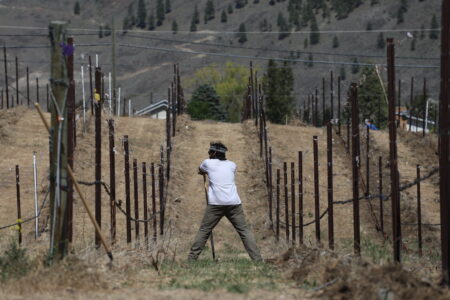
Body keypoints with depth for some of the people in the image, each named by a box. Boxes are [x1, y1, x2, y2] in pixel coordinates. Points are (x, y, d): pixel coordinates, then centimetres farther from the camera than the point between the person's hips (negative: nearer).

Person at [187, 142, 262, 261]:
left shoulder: (208, 163, 10)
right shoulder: (232, 165, 15)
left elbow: (200, 171, 31)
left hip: (215, 203, -2)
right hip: (233, 203, 2)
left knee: (204, 231, 6)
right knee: (244, 230, 2)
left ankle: (192, 258, 6)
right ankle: (257, 258, -5)